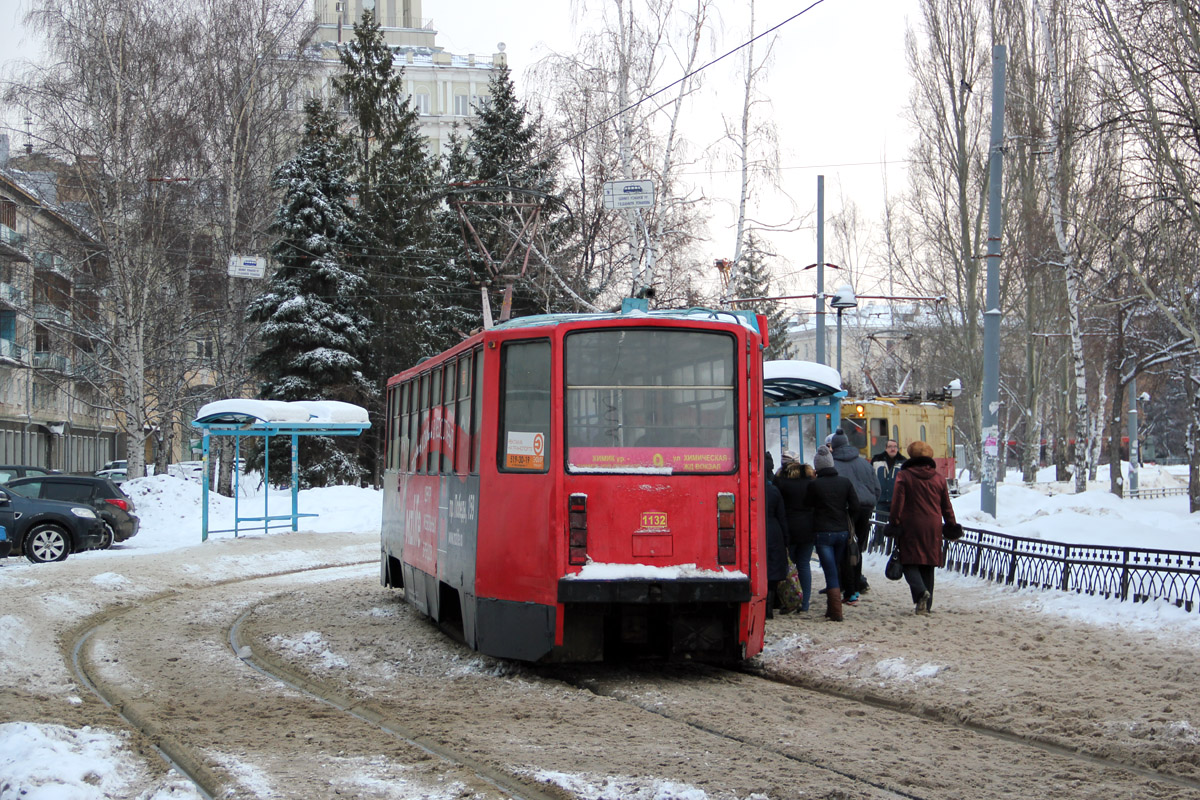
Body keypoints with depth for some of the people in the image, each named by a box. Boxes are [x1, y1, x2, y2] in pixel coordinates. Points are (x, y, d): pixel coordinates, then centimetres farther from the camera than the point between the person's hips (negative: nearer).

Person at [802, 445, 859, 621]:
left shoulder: (814, 485, -9)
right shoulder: (845, 482, 0)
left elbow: (807, 507, 0)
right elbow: (855, 507, 1)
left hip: (823, 533, -4)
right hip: (842, 532, 4)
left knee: (830, 573, -3)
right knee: (835, 570, 16)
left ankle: (836, 612, -8)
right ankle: (832, 609, 20)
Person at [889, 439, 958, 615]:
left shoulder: (904, 476, -4)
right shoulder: (939, 479, 8)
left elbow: (897, 502, -9)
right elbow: (947, 507, 11)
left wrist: (894, 522, -1)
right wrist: (952, 526, 18)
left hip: (910, 526, -4)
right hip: (933, 528, 4)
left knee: (910, 562, 2)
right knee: (928, 566, 11)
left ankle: (920, 591, -24)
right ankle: (926, 604, 10)